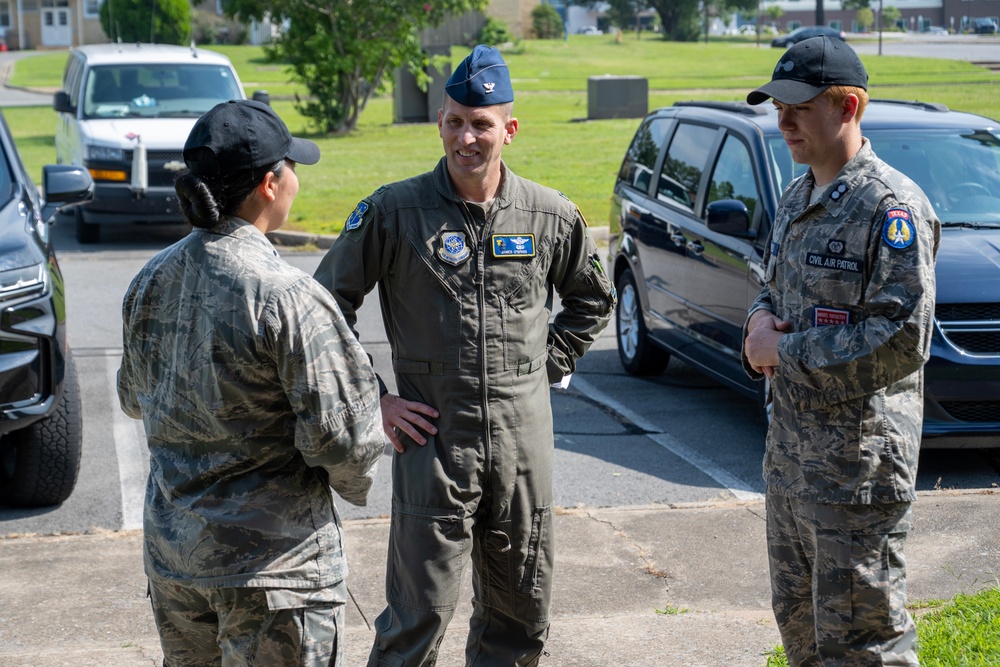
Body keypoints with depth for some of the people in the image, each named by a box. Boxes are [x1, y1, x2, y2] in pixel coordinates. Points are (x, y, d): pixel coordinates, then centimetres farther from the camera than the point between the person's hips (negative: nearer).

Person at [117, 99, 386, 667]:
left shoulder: (151, 281, 2)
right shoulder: (288, 298, -21)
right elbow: (341, 436, -20)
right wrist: (355, 481, 0)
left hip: (171, 552, 7)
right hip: (271, 559, -7)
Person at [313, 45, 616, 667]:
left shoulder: (553, 215, 3)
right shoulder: (393, 211, -5)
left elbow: (594, 299, 21)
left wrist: (549, 366, 10)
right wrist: (371, 398, -3)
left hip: (524, 435, 3)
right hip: (433, 436, -3)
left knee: (521, 612, 13)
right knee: (419, 616, -2)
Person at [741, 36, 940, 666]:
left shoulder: (891, 205, -17)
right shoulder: (797, 198, 12)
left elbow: (904, 337, -23)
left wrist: (786, 350, -16)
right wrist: (761, 318, 0)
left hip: (859, 460, -9)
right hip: (790, 448, 9)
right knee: (797, 616, 19)